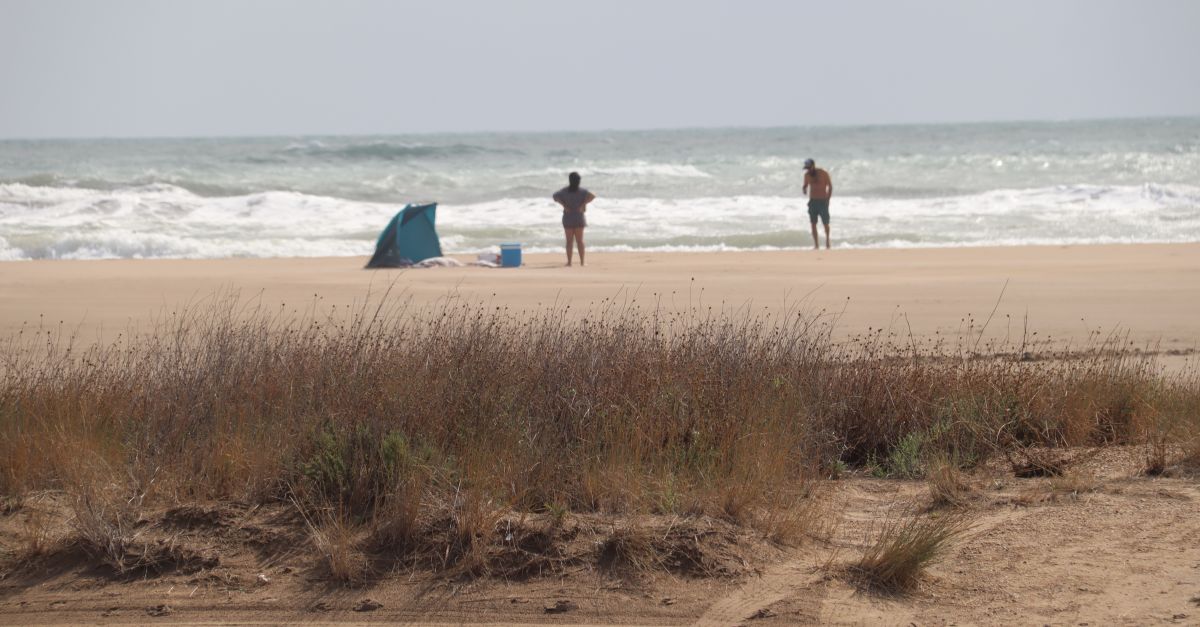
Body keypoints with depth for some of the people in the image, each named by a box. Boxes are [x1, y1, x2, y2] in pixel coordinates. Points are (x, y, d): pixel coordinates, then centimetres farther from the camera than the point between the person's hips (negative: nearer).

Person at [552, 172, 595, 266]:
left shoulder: (565, 191, -3)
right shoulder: (581, 191, -5)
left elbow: (555, 196, -13)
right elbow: (592, 196, -17)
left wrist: (563, 205, -9)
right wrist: (584, 204, -12)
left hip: (568, 218, 0)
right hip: (579, 218, 0)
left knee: (569, 241, 4)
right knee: (580, 240, 7)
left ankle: (569, 262, 1)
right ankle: (582, 261, 5)